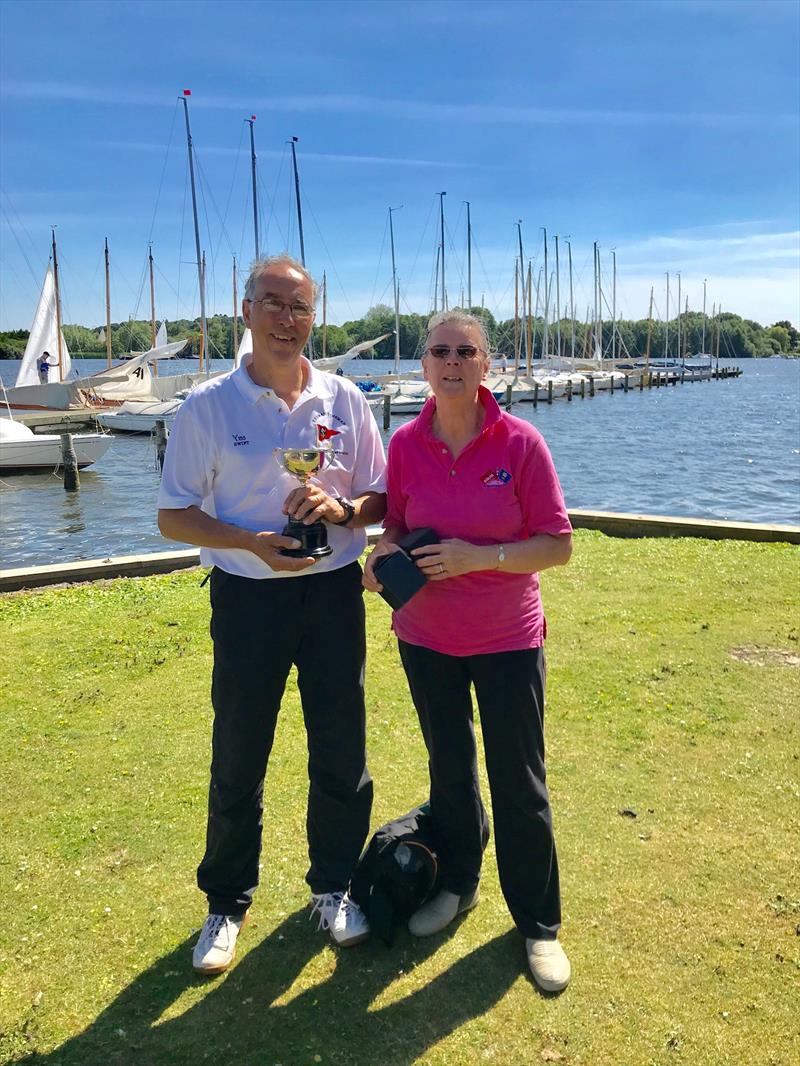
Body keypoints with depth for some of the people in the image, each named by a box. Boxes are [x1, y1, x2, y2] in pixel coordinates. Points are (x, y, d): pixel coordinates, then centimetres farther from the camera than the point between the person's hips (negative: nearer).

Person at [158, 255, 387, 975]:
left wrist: (342, 509, -15)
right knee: (238, 760, 8)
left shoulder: (344, 400, 3)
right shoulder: (208, 406, -4)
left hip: (333, 592, 2)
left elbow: (383, 499, 8)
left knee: (341, 752, 11)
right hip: (248, 597, -2)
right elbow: (174, 516, -4)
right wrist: (253, 542, -19)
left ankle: (333, 886, 33)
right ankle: (227, 903, 30)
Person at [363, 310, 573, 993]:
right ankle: (457, 884, 42)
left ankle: (540, 924, 26)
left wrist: (478, 557, -24)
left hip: (508, 640, -3)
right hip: (426, 636, 3)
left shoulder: (520, 442, -13)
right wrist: (385, 552, -13)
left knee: (519, 782, 6)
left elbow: (558, 546, -12)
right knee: (449, 769, 19)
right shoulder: (406, 444, -4)